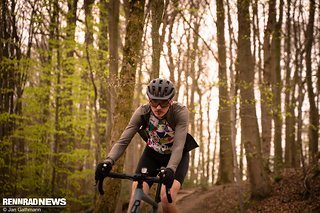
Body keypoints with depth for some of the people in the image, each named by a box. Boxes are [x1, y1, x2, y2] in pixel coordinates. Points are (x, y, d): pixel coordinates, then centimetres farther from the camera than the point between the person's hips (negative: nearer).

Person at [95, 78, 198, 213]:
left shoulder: (180, 112, -29)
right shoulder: (142, 112, -23)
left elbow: (178, 146, -37)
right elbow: (123, 141, -28)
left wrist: (170, 169, -55)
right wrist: (108, 161, -46)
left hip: (176, 157, -2)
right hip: (152, 154, 2)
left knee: (167, 198, -25)